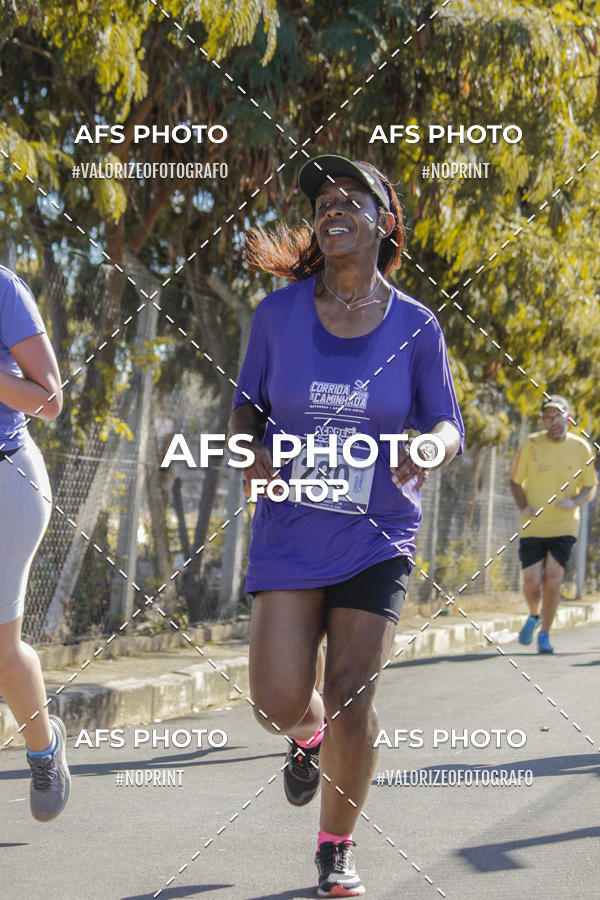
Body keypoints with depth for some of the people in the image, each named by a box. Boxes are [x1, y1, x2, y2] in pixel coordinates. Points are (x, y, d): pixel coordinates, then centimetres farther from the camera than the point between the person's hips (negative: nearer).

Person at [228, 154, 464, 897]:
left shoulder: (414, 327, -4)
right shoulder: (279, 314, -3)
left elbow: (447, 424, 4)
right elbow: (247, 404, 10)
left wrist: (428, 451, -20)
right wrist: (251, 448, -13)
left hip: (377, 538, 0)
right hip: (290, 531, 0)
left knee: (351, 697, -5)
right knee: (280, 706, -10)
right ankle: (309, 737, 31)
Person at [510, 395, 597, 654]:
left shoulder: (581, 448, 0)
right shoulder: (531, 445, -2)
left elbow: (590, 488, 8)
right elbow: (515, 481, 8)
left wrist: (574, 502, -14)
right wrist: (523, 507, -11)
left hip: (564, 526, 0)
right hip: (532, 526, 0)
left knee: (553, 579, -11)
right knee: (531, 582, -4)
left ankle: (544, 634, 5)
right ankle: (534, 616, 29)